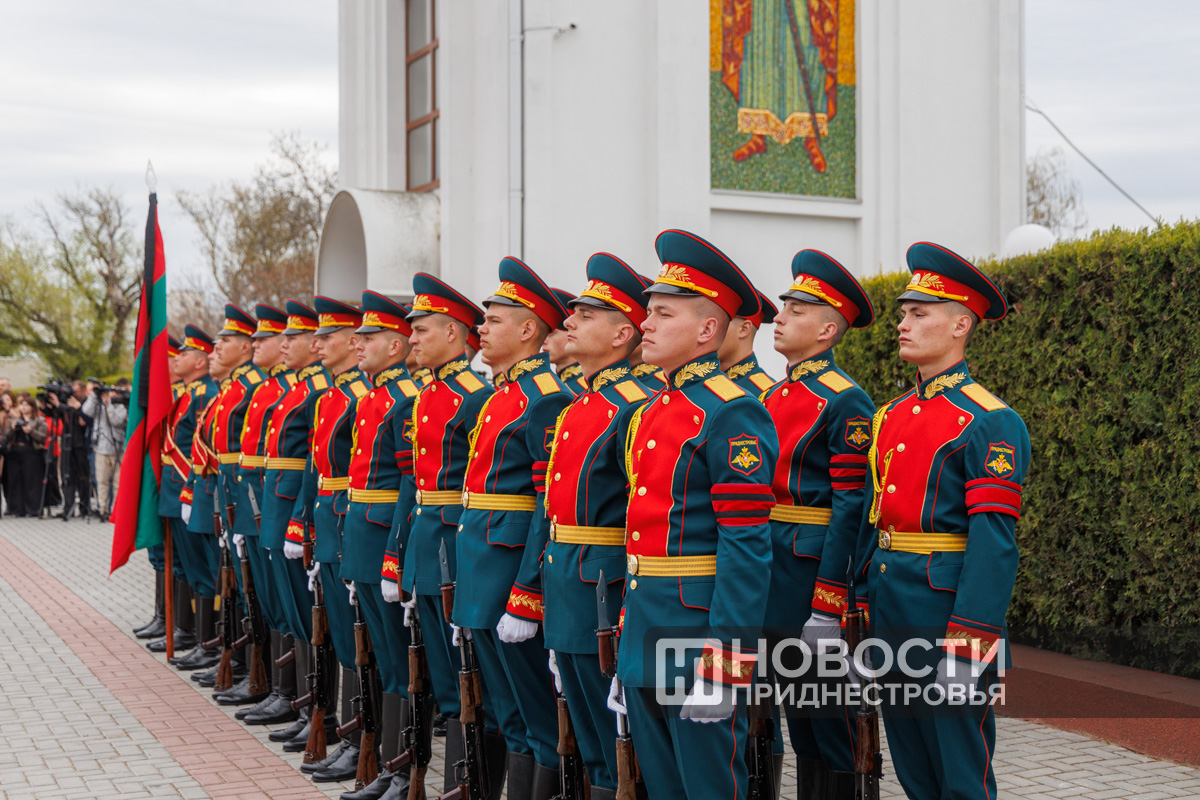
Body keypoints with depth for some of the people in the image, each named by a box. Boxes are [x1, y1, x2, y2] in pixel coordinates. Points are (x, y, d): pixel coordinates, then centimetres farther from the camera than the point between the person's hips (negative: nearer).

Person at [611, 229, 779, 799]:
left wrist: (722, 664, -22)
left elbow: (747, 548, -19)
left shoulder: (732, 414, -14)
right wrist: (628, 637, 18)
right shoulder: (653, 410, 14)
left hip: (698, 626, -9)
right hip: (646, 635, 9)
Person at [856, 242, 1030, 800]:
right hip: (888, 614, 7)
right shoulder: (891, 417, 12)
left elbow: (994, 542, -17)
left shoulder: (992, 423, -11)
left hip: (945, 607, -7)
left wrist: (966, 648, -21)